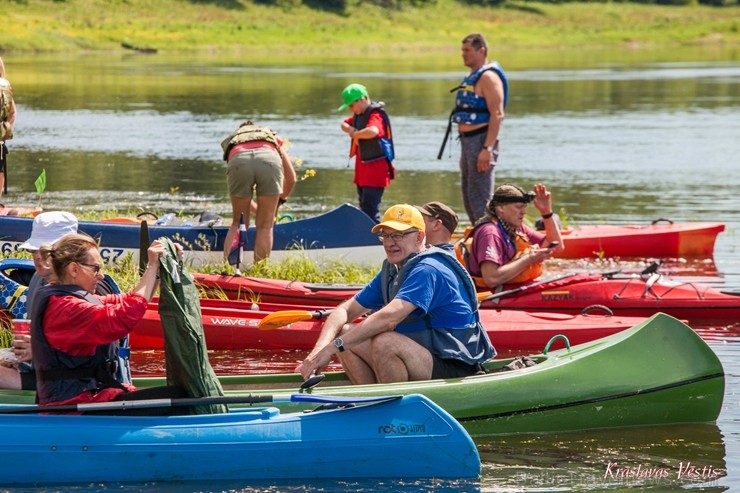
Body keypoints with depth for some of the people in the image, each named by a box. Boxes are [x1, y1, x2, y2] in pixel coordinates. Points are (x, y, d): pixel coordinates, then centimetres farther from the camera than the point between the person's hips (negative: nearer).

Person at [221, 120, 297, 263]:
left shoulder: (230, 140, 41)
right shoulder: (273, 138, 41)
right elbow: (291, 178, 37)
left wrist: (256, 210, 55)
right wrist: (281, 200, 54)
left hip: (238, 160, 1)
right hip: (269, 159, -1)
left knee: (237, 223, 17)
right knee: (265, 226, 10)